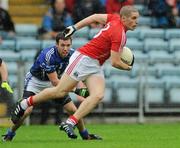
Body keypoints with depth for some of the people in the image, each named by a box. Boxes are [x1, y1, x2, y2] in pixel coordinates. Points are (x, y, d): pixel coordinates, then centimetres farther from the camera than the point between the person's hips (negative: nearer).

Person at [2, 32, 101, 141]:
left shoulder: (72, 54, -17)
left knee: (73, 110, -2)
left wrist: (83, 89, -30)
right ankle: (10, 134, -1)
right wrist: (76, 90, -40)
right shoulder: (48, 56, -36)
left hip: (54, 81, 5)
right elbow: (55, 82, -35)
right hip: (35, 80, -5)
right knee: (27, 110, -23)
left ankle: (85, 135, 19)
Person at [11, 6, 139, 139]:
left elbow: (95, 17, 16)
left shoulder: (116, 18, 4)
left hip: (95, 67, 9)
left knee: (98, 95, -14)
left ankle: (69, 123, -19)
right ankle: (23, 105, 14)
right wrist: (127, 67, 0)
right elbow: (115, 62, -22)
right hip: (84, 58, -9)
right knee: (60, 91, -3)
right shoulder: (119, 35, -23)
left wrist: (75, 27, 22)